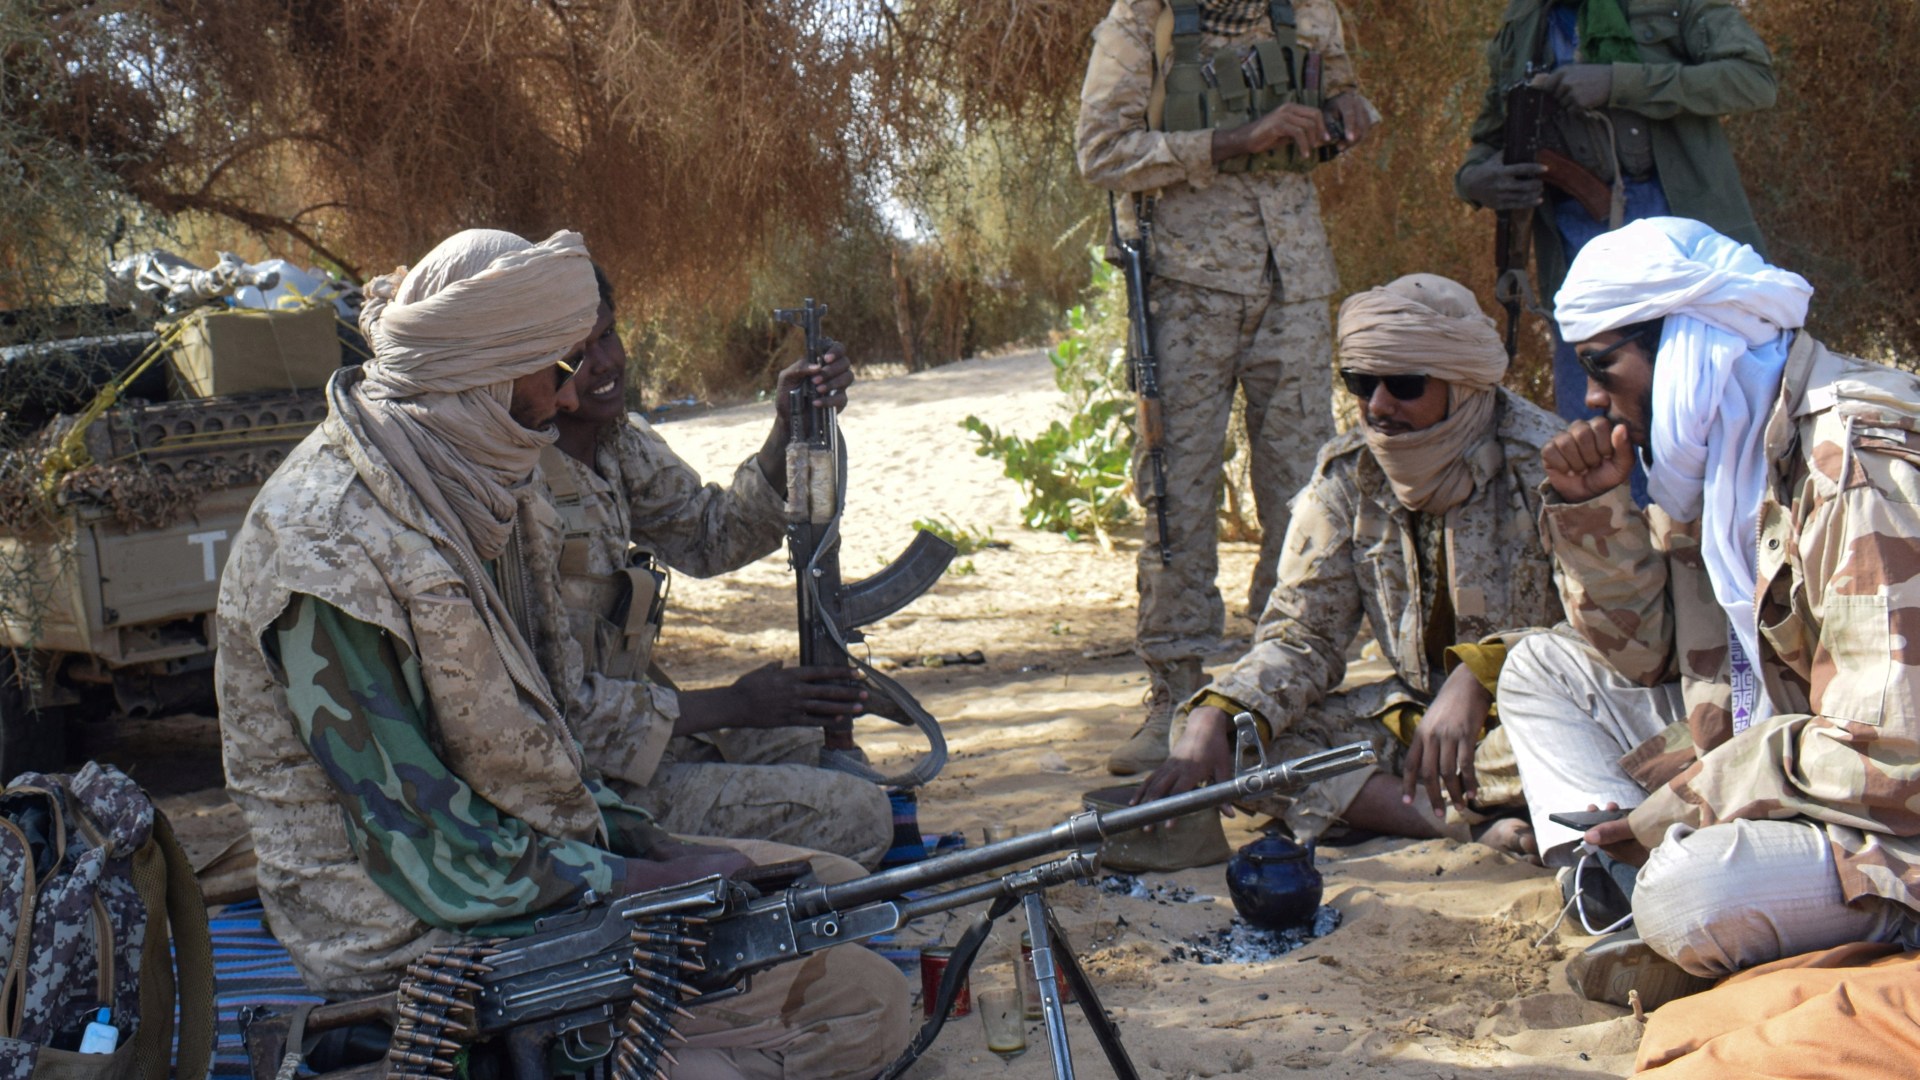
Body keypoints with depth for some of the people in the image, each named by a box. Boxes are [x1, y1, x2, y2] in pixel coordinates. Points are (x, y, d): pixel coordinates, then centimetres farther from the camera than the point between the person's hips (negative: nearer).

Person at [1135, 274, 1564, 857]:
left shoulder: (1543, 463, -14)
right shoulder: (1348, 475, 0)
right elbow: (1302, 636, -1)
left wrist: (1479, 677, -38)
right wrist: (1212, 721, -20)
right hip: (1416, 712, 6)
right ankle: (1475, 826, -27)